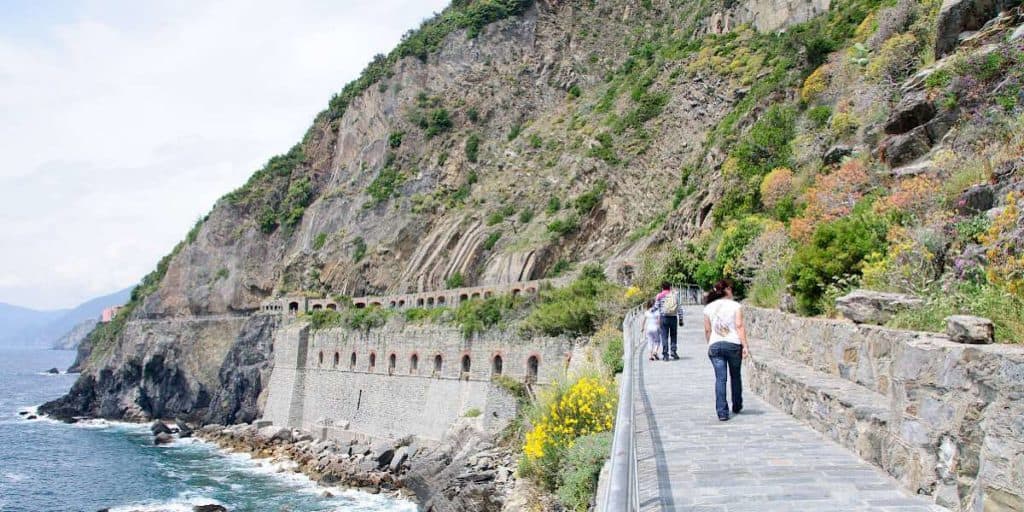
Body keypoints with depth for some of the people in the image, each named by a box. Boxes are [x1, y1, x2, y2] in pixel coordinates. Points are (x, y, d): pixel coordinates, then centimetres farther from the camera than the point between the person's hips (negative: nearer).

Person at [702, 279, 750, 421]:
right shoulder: (735, 306, -1)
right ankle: (737, 407, 31)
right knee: (735, 376, 17)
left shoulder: (709, 307, 8)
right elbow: (739, 326, -9)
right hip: (733, 344, -1)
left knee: (720, 378, -1)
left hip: (715, 345, 1)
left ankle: (722, 412, -9)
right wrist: (745, 346, -10)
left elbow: (707, 330, 8)